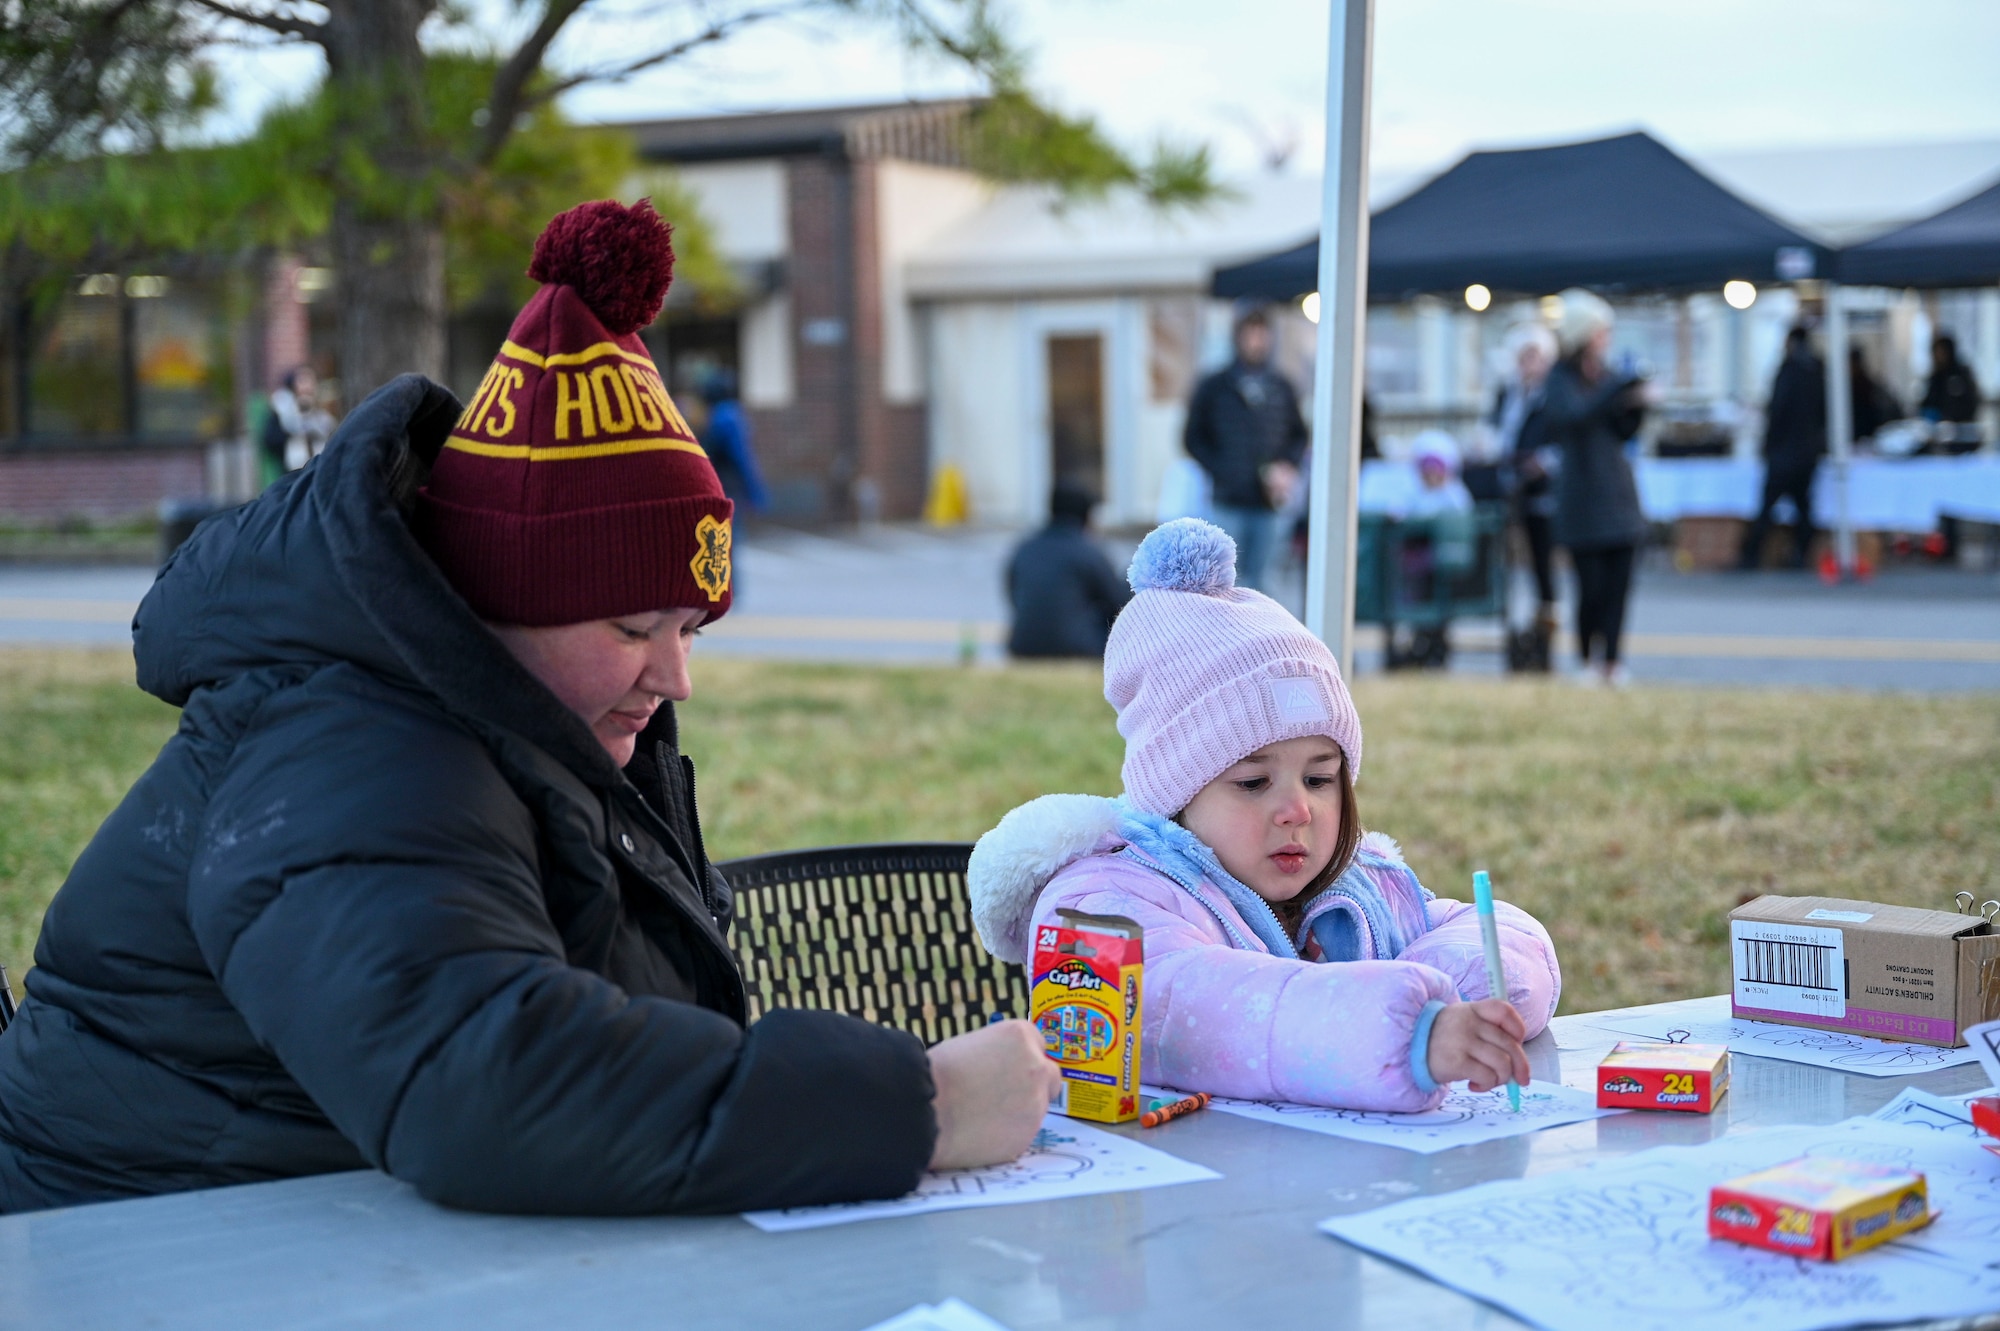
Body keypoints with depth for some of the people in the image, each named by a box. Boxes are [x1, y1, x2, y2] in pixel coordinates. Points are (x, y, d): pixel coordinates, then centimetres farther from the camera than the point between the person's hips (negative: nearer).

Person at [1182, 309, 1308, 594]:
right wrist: (1220, 471, -8)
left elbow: (1299, 436, 19)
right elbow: (1193, 437, 6)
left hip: (1267, 505, 2)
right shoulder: (1214, 387, 4)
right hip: (1228, 501, -2)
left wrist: (1287, 466, 0)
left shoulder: (1281, 389, 11)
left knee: (1258, 577, 6)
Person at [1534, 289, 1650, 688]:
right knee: (1591, 587, -4)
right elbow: (1576, 414, -25)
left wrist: (1636, 405, -4)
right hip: (1583, 494, -5)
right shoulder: (1561, 380, -5)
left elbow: (1622, 431, 13)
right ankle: (1589, 662, 13)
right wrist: (1619, 387, -26)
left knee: (1618, 583, -1)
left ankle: (1611, 662, 3)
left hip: (1618, 491, 5)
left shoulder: (1607, 374, 11)